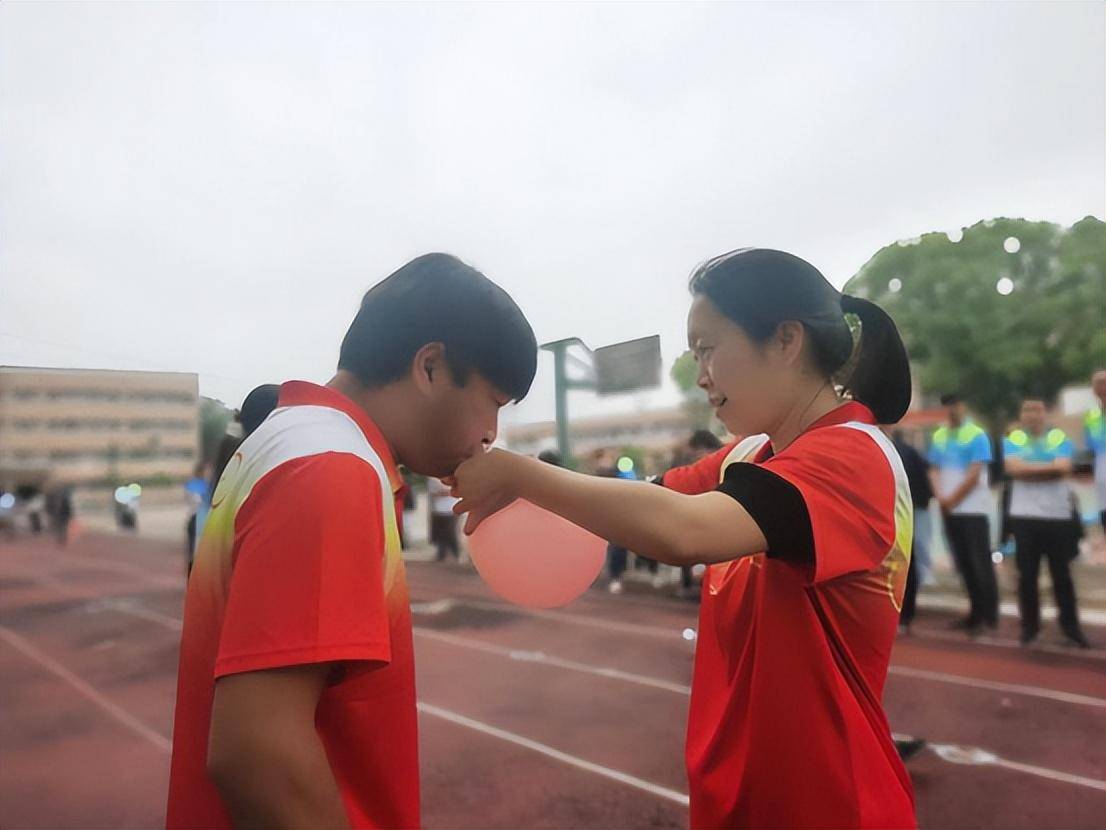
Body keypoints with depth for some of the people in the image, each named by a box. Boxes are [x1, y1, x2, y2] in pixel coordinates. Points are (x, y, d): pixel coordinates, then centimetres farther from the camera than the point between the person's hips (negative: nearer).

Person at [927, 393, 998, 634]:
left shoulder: (976, 436, -5)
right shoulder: (938, 437, 13)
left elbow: (974, 474, -12)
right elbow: (934, 470, 11)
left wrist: (952, 499, -10)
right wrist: (941, 496, -6)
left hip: (973, 509, -6)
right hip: (949, 510, 6)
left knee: (980, 562, -5)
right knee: (963, 563, 9)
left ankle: (989, 615, 3)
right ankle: (976, 612, 17)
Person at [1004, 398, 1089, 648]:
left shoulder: (1061, 439, 5)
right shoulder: (1012, 440, 5)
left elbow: (1064, 468, -12)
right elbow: (1013, 468, -12)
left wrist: (1028, 470, -11)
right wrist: (1049, 467, -9)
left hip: (1057, 516, 0)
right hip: (1024, 516, 0)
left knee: (1062, 574, 7)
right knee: (1027, 574, 6)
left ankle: (1070, 626, 19)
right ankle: (1029, 625, 17)